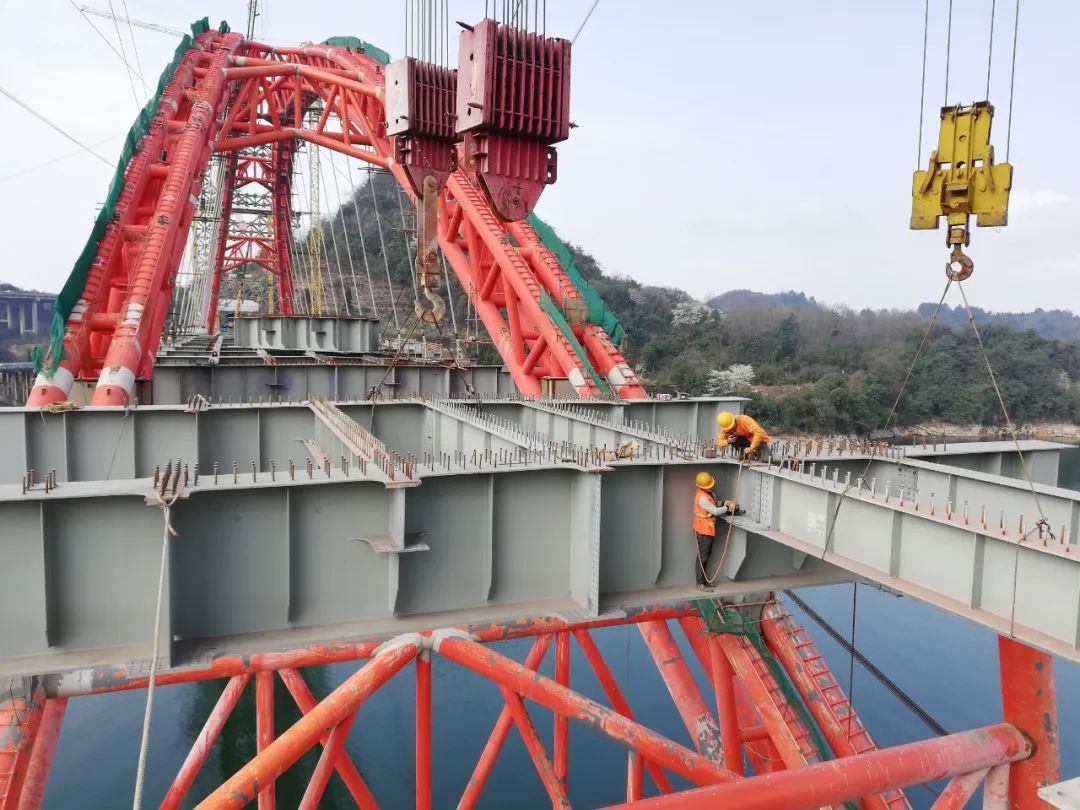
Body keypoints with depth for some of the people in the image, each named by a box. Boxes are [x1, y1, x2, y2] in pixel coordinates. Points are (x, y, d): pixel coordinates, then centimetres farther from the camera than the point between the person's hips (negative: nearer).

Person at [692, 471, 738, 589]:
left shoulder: (709, 493, 5)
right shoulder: (702, 498, -25)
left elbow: (714, 506, 12)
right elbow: (715, 511, -23)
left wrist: (724, 504, -4)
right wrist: (728, 507, -12)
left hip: (708, 529, 10)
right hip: (703, 530, -10)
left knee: (707, 554, 19)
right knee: (702, 557, -2)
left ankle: (704, 578, 30)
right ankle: (700, 583, 5)